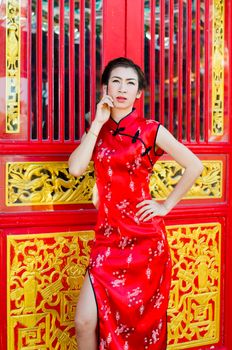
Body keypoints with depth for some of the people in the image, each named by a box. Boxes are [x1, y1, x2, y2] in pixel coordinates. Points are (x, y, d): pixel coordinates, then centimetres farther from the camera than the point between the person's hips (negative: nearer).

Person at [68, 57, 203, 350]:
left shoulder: (151, 130, -2)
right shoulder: (97, 131, 8)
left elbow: (194, 166, 0)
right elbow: (75, 168, -8)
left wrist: (167, 205, -1)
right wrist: (98, 123, -7)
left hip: (143, 238, -2)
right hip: (108, 236, 3)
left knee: (140, 320, 8)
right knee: (85, 322, -4)